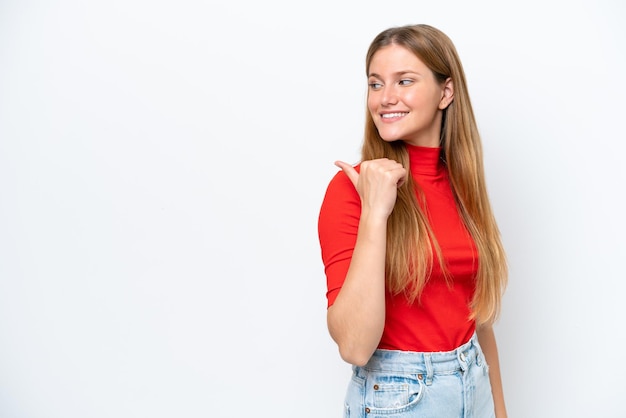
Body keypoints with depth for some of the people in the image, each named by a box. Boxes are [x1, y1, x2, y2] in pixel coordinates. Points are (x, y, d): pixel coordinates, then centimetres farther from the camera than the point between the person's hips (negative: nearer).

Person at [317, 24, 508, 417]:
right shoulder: (353, 186, -17)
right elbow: (355, 346, -25)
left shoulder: (461, 184, -1)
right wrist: (375, 212, -29)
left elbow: (478, 312, 8)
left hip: (474, 386, 5)